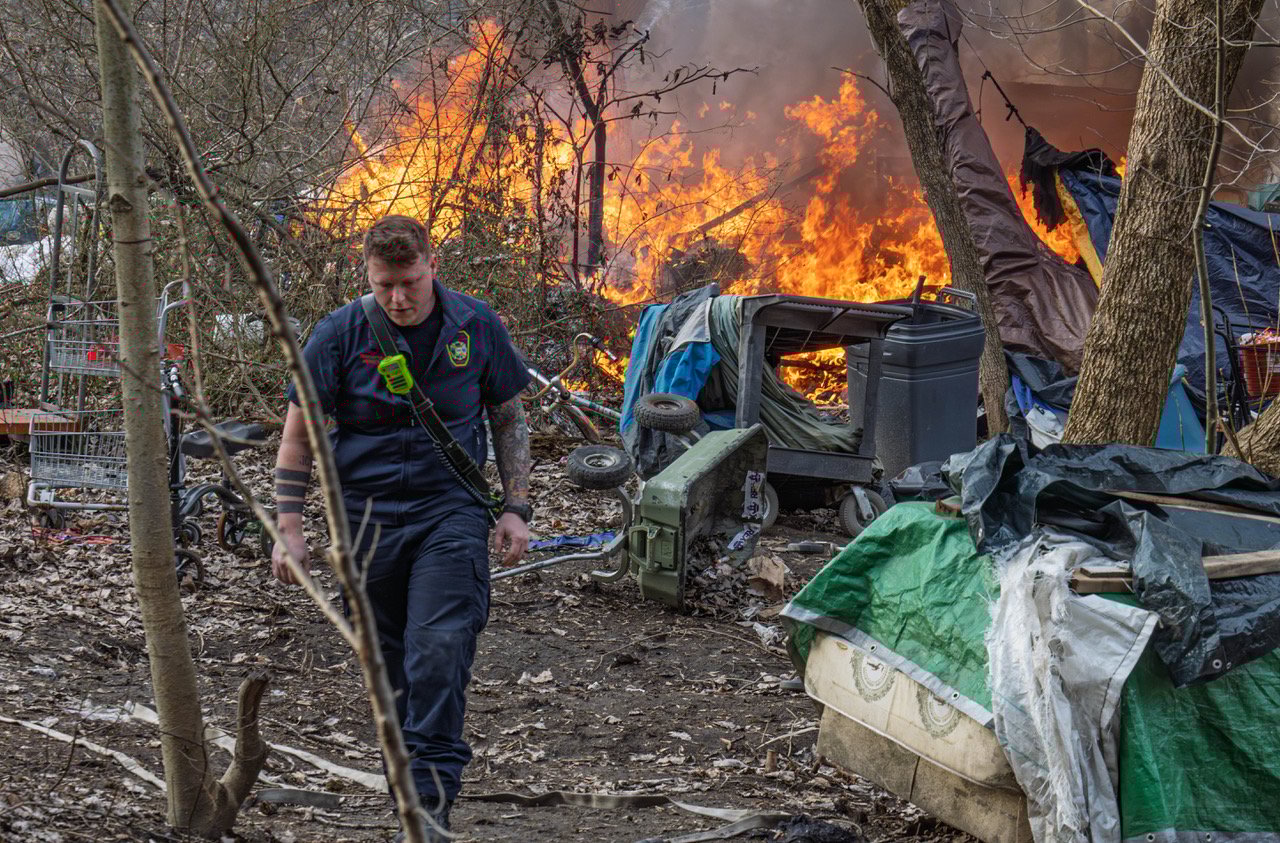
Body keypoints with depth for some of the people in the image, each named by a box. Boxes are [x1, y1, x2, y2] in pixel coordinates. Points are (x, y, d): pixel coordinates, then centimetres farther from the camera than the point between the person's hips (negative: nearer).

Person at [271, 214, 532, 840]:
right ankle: (410, 775, 23)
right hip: (367, 516, 1)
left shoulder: (476, 327, 1)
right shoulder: (339, 335, -4)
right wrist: (289, 530, -5)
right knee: (391, 664, 7)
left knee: (440, 650, -16)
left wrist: (516, 508, 6)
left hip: (450, 511, -1)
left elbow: (508, 418, 13)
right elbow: (298, 436, 1)